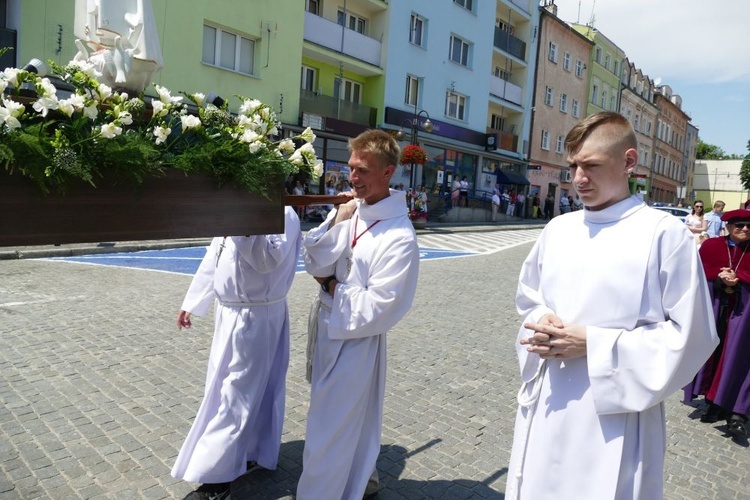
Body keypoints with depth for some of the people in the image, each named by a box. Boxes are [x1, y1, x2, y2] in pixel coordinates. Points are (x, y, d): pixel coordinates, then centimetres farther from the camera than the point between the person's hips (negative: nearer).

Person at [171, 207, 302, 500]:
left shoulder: (283, 214, -15)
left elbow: (268, 259, -30)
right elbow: (213, 260, 16)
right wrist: (191, 303, 19)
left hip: (256, 319, -8)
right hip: (227, 313, 8)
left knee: (236, 394, 0)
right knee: (252, 389, 20)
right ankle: (249, 451, 37)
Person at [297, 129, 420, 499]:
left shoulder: (399, 237, -21)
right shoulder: (348, 210, -2)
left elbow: (377, 310, -22)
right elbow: (313, 263, -4)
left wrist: (331, 285, -11)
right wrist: (336, 224, -17)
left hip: (356, 340, -7)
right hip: (326, 328, 8)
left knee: (329, 435, 7)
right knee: (348, 420, 26)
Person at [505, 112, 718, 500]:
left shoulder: (664, 233, -10)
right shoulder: (557, 229, 5)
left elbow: (692, 334, -10)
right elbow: (529, 300, 15)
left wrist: (593, 344, -17)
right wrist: (543, 326, -8)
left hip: (616, 414, -5)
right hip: (547, 406, 5)